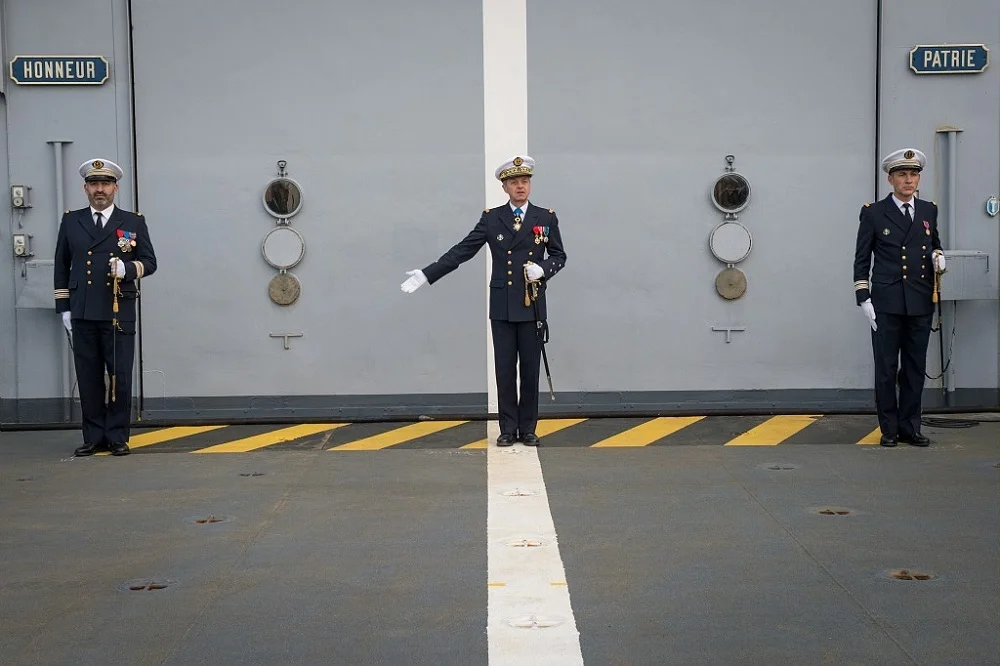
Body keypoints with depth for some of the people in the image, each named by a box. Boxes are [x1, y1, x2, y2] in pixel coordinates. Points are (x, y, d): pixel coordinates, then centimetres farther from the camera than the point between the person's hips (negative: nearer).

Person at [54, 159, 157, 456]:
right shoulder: (71, 221, 11)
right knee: (88, 378, 5)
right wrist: (63, 308, 6)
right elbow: (62, 266, 12)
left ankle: (117, 437, 9)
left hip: (119, 314, -2)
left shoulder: (134, 222, 5)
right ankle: (93, 437, 13)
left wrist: (128, 268, -17)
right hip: (83, 315, 2)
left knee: (120, 376, 0)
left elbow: (149, 262, 5)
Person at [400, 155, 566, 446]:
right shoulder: (491, 218, 3)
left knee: (530, 369, 4)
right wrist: (427, 275, -6)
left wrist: (543, 269, -14)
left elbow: (559, 256, 8)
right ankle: (508, 429, 12)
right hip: (502, 306, 0)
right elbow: (462, 251, 1)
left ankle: (528, 429, 14)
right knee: (504, 369, 4)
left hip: (532, 306, 0)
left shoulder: (546, 217, 3)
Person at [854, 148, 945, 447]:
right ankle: (889, 429, 10)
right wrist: (864, 299, -6)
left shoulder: (929, 211, 11)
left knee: (915, 368, 7)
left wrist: (938, 255, 2)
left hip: (921, 304, 3)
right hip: (886, 303, -3)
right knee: (886, 369, 1)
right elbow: (862, 260, 1)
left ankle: (910, 428, 16)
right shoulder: (874, 213, 0)